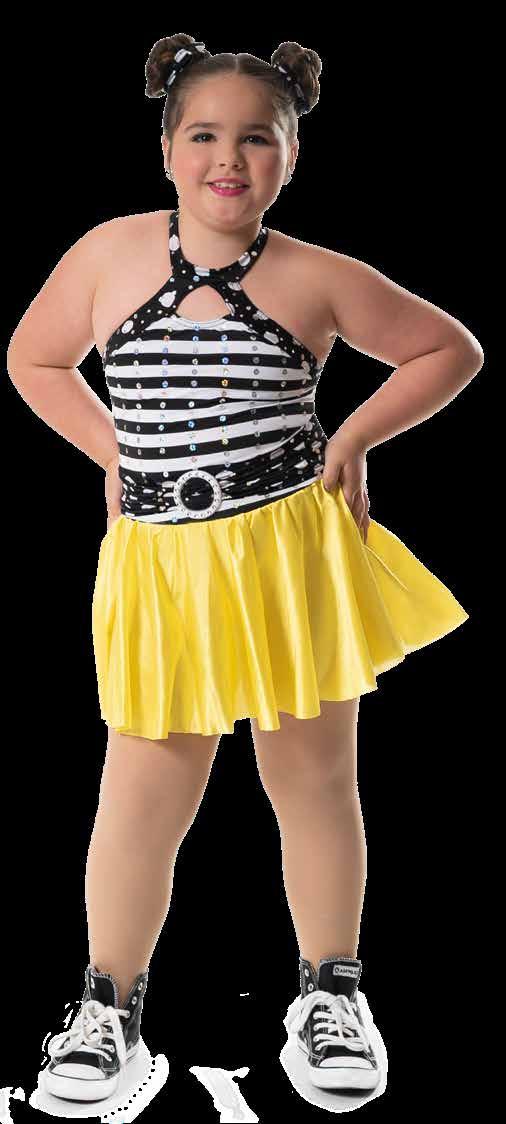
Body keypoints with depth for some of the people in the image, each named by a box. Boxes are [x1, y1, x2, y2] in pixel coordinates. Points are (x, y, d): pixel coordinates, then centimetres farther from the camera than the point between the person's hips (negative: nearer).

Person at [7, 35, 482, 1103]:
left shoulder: (318, 279, -3)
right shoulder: (109, 255, 0)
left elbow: (452, 349, 8)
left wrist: (353, 438, -1)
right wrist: (115, 452, 5)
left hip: (294, 553, 0)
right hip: (162, 562, 1)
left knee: (313, 778, 11)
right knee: (145, 796, 4)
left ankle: (331, 990, 32)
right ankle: (110, 1001, 26)